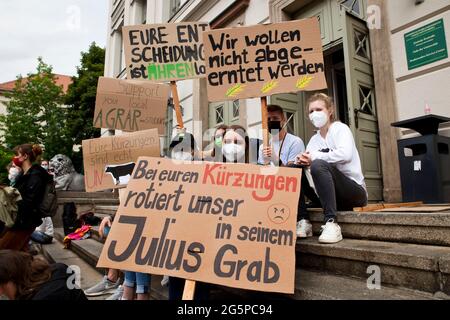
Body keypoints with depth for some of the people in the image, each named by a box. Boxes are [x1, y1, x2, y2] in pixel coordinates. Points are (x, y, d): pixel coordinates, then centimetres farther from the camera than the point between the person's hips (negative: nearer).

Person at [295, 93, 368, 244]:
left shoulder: (340, 128, -5)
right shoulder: (314, 139, 13)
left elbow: (346, 154, -26)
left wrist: (315, 157, -19)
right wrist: (303, 161, -19)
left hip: (355, 191, -6)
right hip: (334, 197, 6)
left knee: (318, 165, -31)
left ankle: (331, 223, -32)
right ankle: (303, 221, -7)